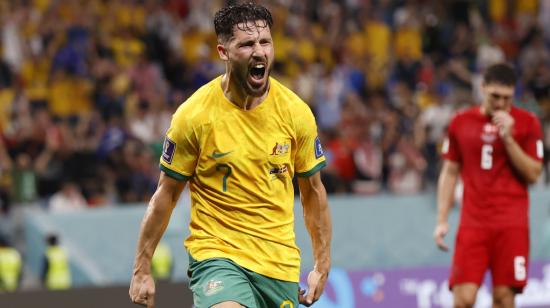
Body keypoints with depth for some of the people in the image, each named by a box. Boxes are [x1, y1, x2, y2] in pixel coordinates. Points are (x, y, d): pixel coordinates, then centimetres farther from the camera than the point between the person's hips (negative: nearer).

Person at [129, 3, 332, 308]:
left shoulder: (296, 113, -1)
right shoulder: (193, 115, -9)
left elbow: (313, 191, 11)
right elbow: (166, 194, 0)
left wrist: (322, 265, 9)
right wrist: (141, 270, 0)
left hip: (280, 264, 4)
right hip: (215, 255, -4)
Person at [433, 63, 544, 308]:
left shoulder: (527, 123, 2)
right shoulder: (460, 123, 7)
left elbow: (533, 174, -4)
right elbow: (449, 173, 13)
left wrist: (508, 138, -13)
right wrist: (442, 220, 7)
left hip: (511, 224, -1)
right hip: (473, 222, 1)